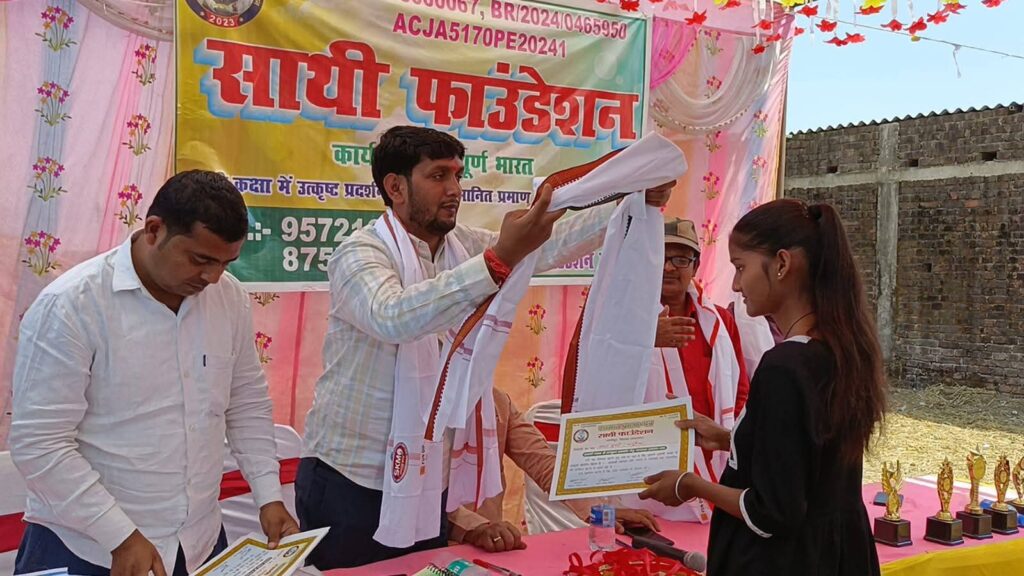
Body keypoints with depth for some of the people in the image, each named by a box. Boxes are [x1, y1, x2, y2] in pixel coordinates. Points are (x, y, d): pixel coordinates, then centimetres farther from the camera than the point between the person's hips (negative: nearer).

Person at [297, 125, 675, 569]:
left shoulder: (467, 246, 3)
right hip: (352, 481, -5)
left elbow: (552, 245, -2)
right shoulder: (359, 254, -17)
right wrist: (501, 259, -45)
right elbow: (393, 318, -37)